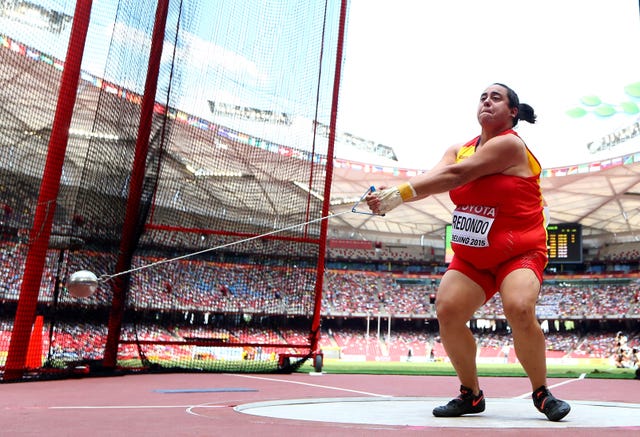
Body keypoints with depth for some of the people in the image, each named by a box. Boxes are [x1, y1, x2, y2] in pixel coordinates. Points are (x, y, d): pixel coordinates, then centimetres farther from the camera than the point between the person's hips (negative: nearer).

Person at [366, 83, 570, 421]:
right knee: (447, 311, -14)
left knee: (519, 309, -30)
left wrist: (399, 193, -29)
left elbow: (454, 176, -24)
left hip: (520, 252, -5)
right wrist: (391, 195, -33)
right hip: (471, 256, 6)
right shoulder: (458, 150, 7)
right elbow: (430, 179, -13)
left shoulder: (510, 144, -13)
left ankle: (541, 393, -3)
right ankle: (471, 395, 7)